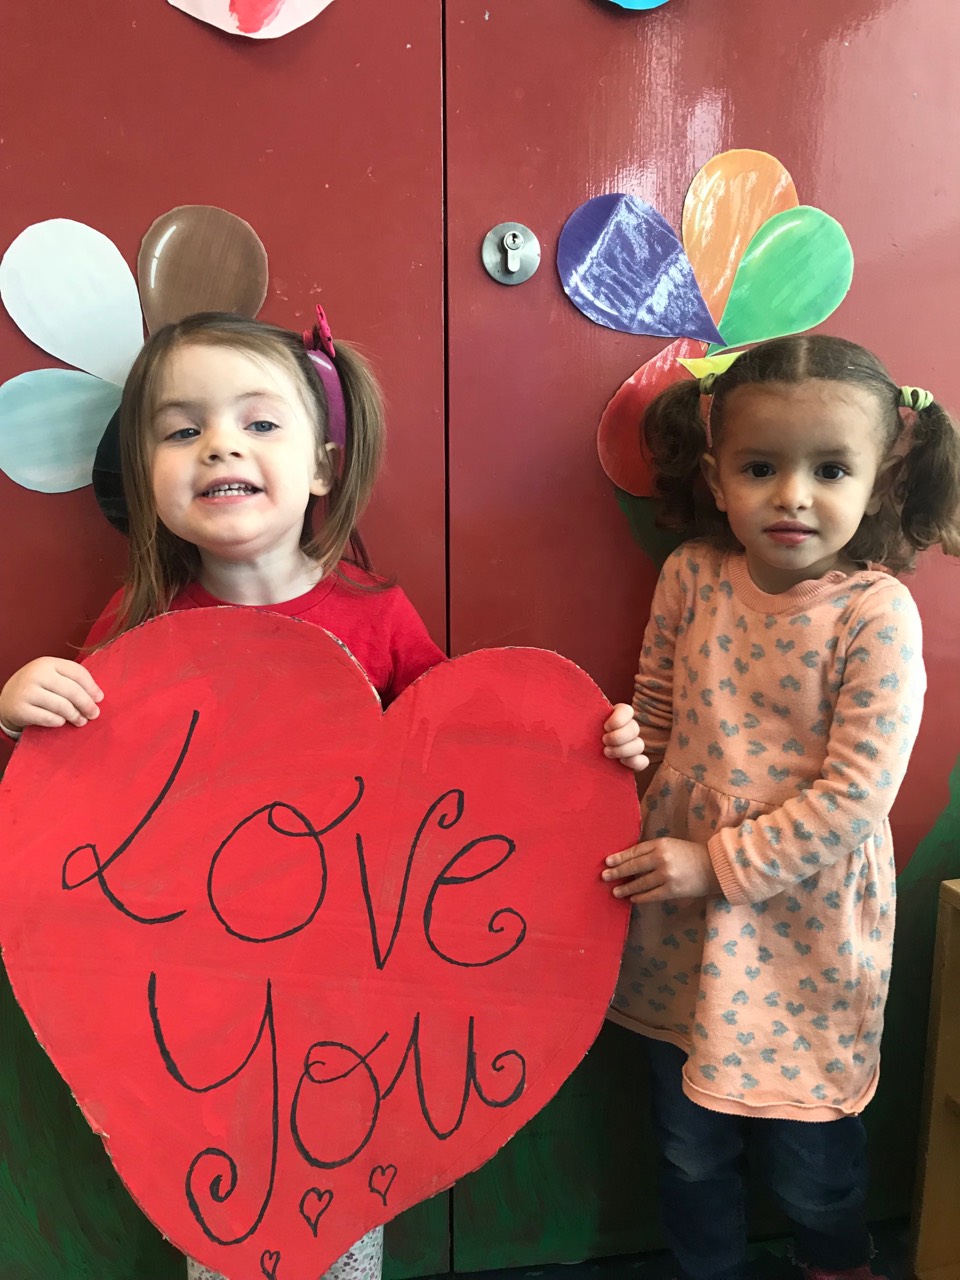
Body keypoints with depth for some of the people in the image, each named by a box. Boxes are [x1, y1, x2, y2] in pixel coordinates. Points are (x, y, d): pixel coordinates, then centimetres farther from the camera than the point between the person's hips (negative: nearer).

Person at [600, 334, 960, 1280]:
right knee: (688, 1147, 21)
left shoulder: (878, 614, -17)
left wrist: (719, 864, -18)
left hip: (805, 933, -3)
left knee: (809, 1161, 20)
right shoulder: (691, 575, -7)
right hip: (684, 925, 3)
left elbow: (854, 795, -19)